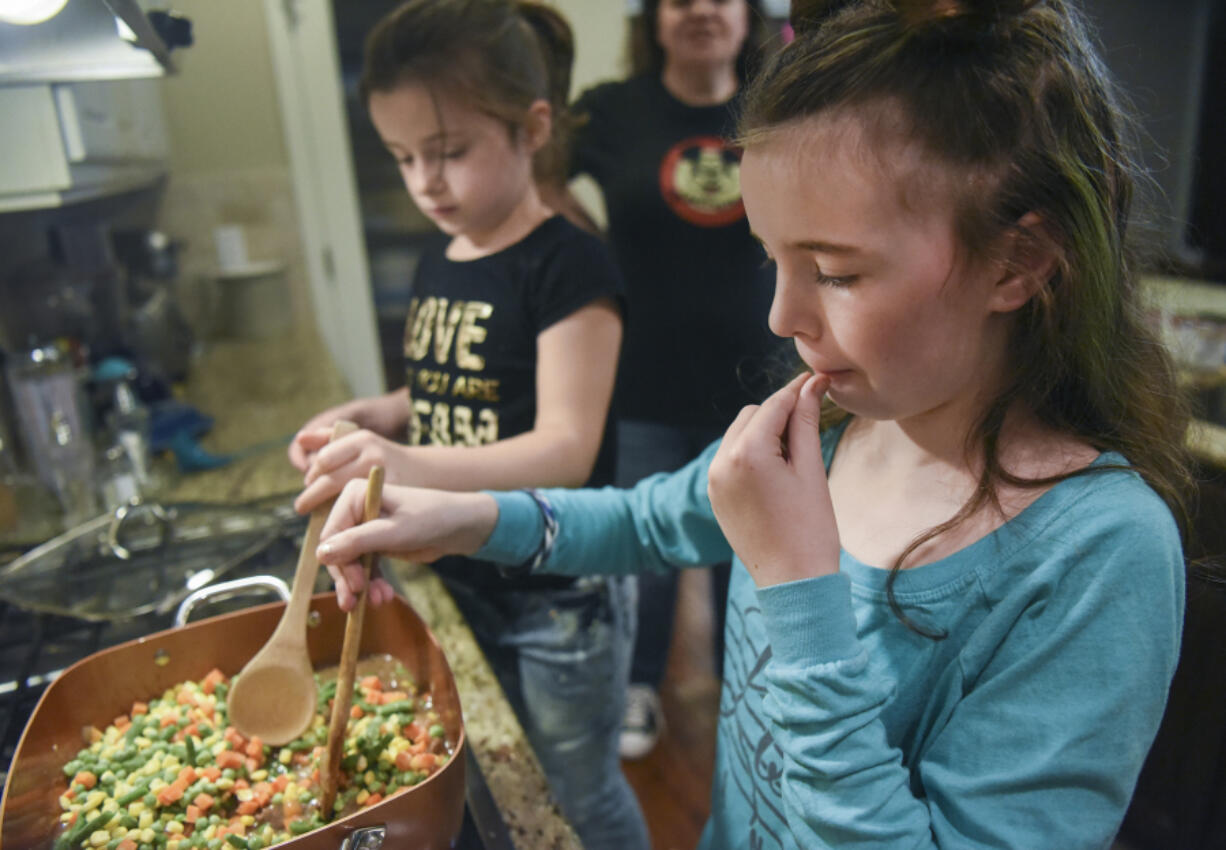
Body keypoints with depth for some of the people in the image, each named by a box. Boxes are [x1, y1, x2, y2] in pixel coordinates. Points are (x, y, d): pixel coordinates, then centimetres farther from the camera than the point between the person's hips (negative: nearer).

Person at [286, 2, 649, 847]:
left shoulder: (568, 264, -19)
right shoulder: (437, 267, 6)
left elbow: (565, 448, -26)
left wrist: (410, 464, -39)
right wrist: (365, 417, -2)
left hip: (561, 595, -7)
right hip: (463, 580, 7)